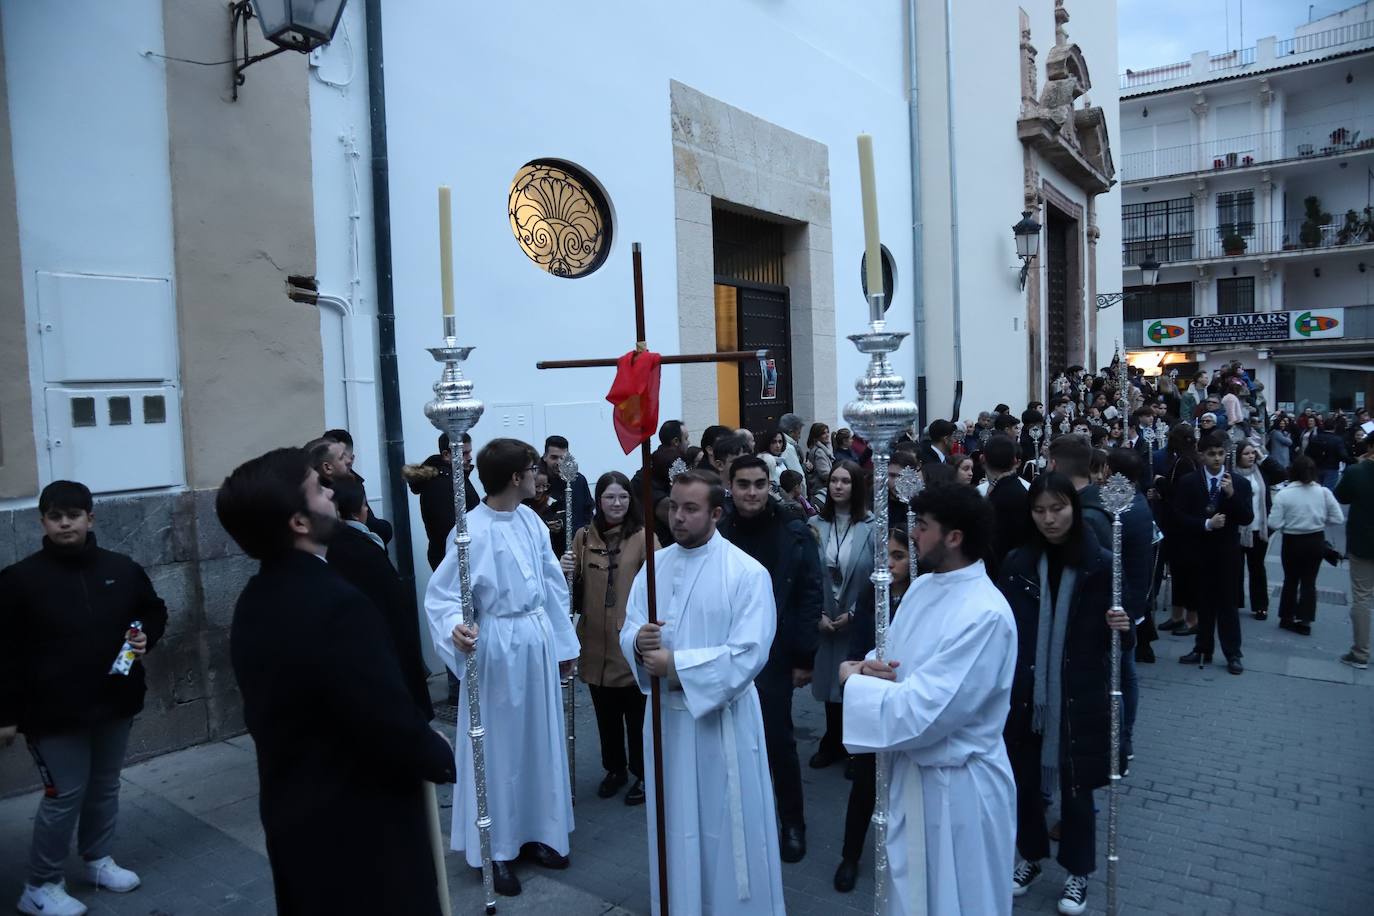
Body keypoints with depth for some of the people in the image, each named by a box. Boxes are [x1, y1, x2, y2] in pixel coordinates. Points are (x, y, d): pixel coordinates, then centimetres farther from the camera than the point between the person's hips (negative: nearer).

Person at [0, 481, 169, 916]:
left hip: (115, 702, 4)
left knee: (105, 787, 18)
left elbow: (155, 611, 14)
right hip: (54, 711, -4)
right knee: (64, 796, 1)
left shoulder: (121, 569, -1)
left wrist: (146, 638, -7)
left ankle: (98, 860, 38)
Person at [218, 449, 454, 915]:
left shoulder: (253, 602, 0)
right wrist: (439, 756, -6)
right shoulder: (337, 604, -30)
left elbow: (266, 707, 9)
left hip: (293, 813, 8)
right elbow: (391, 720, -27)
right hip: (360, 826, -8)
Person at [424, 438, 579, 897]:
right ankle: (497, 849, 25)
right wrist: (455, 627, -41)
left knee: (540, 741, 17)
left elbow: (552, 584, 7)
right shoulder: (473, 530, -19)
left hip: (538, 642, 7)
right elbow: (442, 593, -20)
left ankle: (534, 832, 35)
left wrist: (563, 643, 11)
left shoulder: (530, 519, 1)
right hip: (498, 647, -7)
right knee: (498, 747, 7)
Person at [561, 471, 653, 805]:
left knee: (637, 714, 8)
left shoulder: (643, 536, -7)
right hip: (596, 643, 4)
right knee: (606, 714, 17)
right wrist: (566, 573, -12)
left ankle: (642, 774, 27)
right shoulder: (584, 537, 5)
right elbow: (575, 592, 9)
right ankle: (615, 769, 37)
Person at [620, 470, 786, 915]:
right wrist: (639, 642, -21)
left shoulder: (747, 572, -13)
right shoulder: (654, 566, 4)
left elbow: (749, 653, -21)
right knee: (674, 823, 19)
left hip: (722, 717, -5)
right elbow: (628, 632, 3)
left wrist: (677, 665, -23)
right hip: (666, 713, 5)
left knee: (726, 825, 8)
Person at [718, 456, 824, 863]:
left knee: (779, 742, 5)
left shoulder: (794, 533, -5)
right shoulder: (716, 534, -3)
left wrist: (805, 658, -6)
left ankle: (792, 824, 25)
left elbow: (809, 597, -4)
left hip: (774, 657, -2)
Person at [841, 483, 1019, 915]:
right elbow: (896, 657, 11)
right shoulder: (921, 588, 1)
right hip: (909, 769, 8)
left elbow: (923, 713, -30)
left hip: (958, 784, -8)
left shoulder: (986, 615, -27)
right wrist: (875, 667, -13)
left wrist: (855, 680, -17)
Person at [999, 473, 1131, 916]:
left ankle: (1078, 871, 30)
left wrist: (1123, 627, -22)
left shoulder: (1101, 563, -7)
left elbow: (1117, 636, -1)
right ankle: (1030, 856, 36)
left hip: (1078, 696, -2)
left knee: (1075, 785, 9)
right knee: (1024, 780, 13)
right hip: (1024, 694, 2)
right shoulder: (1017, 563, -2)